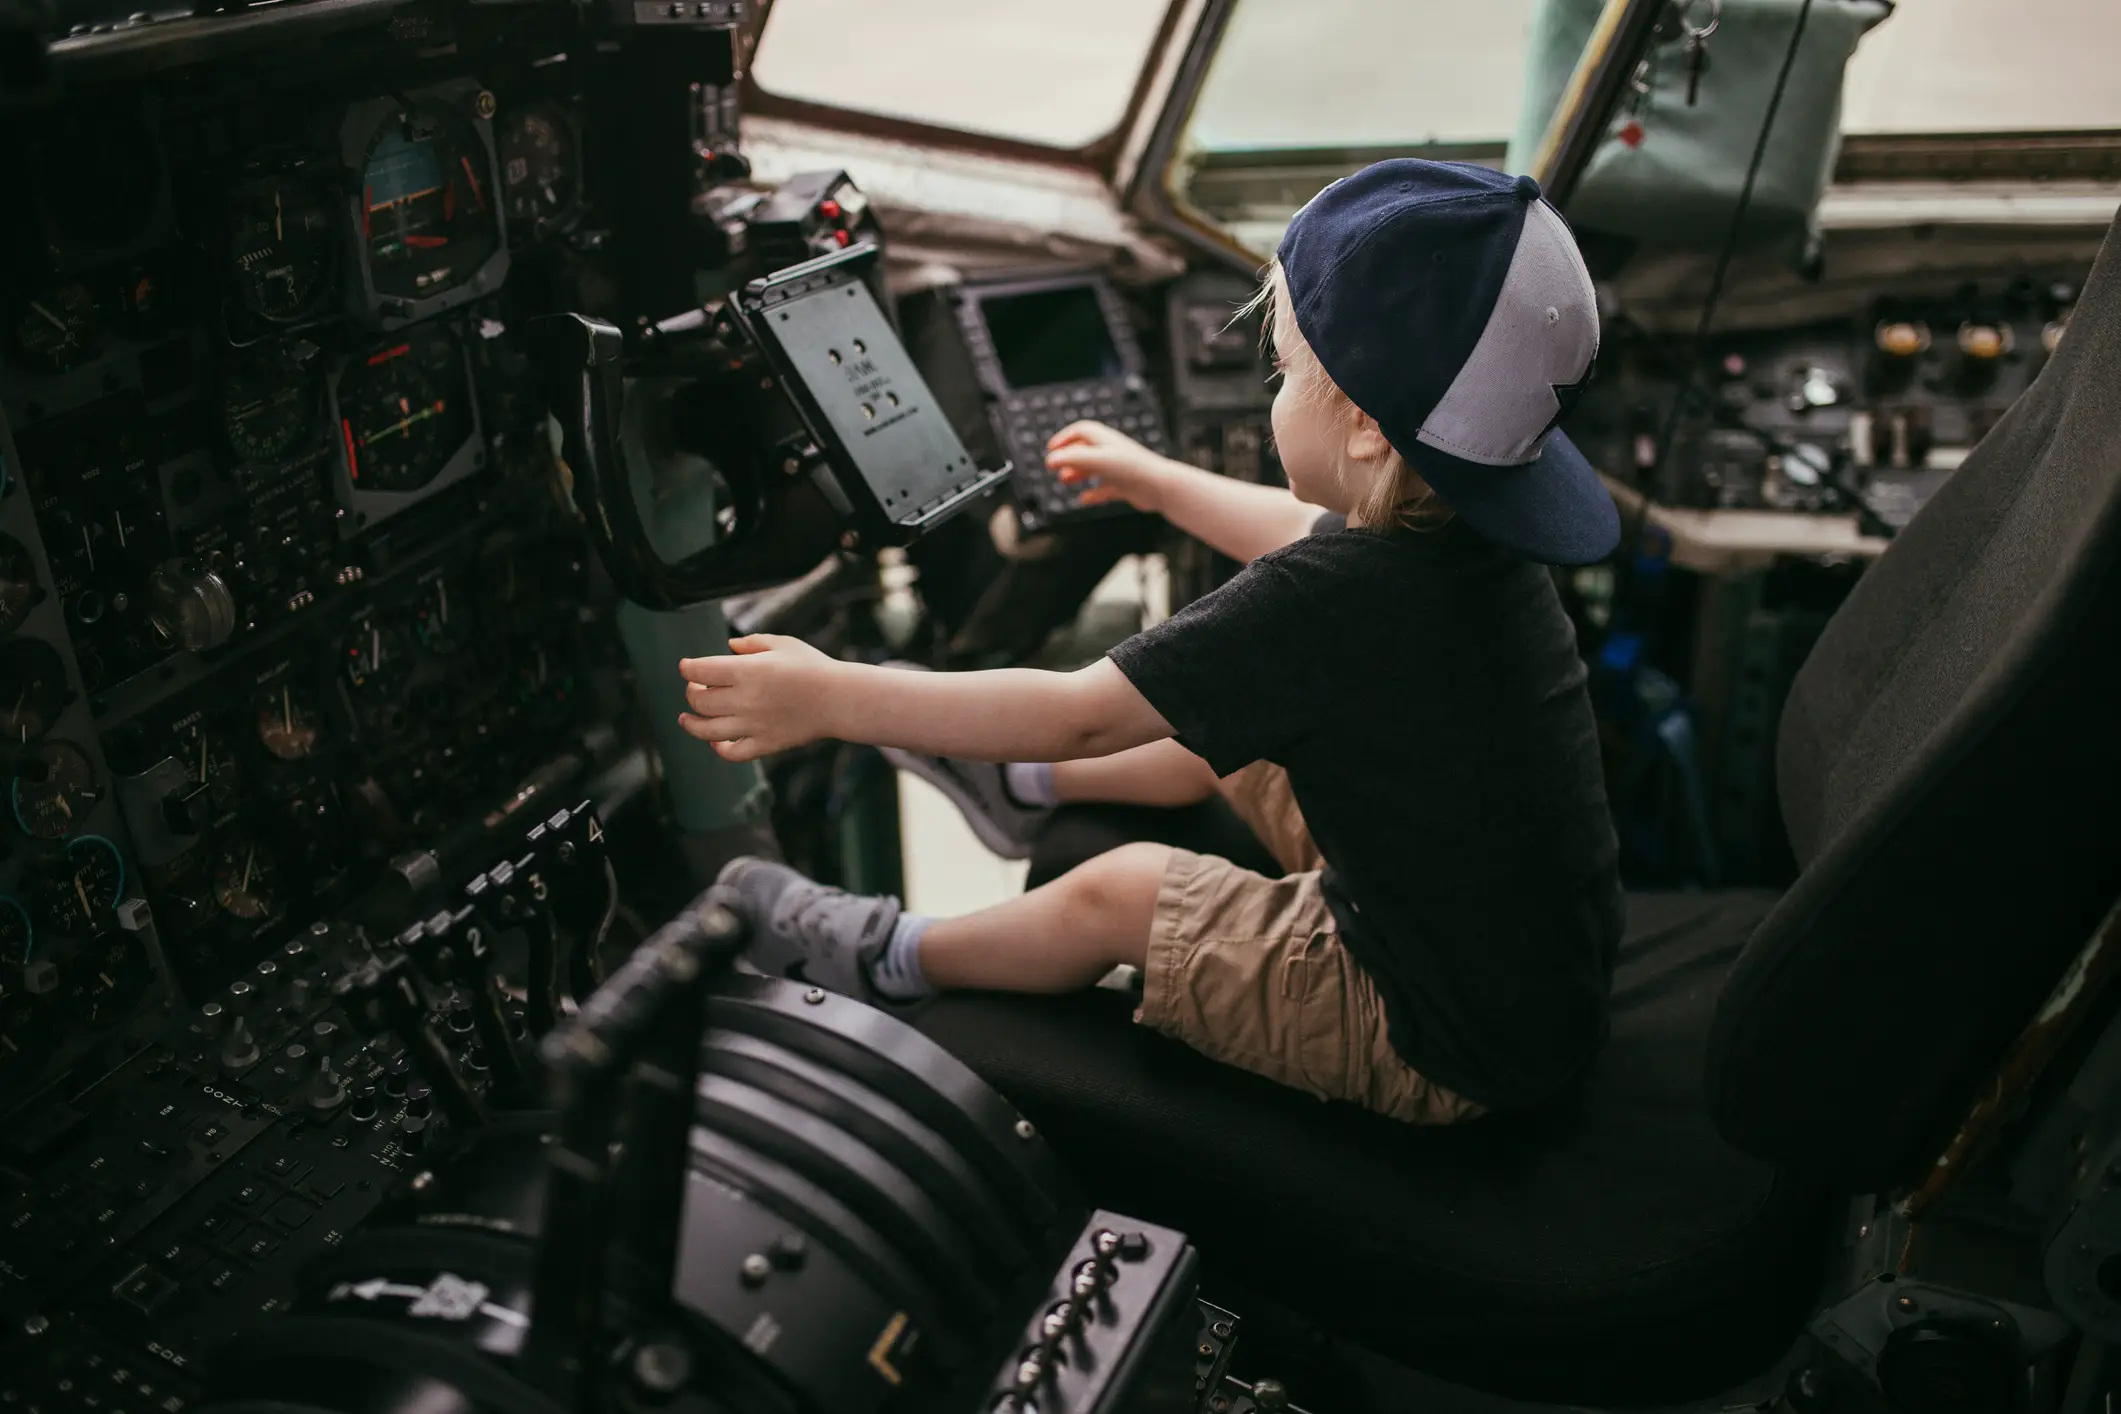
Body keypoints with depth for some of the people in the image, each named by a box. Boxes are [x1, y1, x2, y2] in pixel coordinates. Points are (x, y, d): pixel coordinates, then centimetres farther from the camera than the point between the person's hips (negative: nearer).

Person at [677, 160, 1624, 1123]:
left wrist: (832, 699, -16)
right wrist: (1158, 483, 30)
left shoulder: (1331, 602, -33)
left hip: (1459, 1059, -8)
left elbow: (1083, 715, -25)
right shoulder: (1473, 530, -7)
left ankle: (894, 959, 28)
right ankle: (1021, 782, 40)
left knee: (1119, 894, 3)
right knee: (1228, 730, 16)